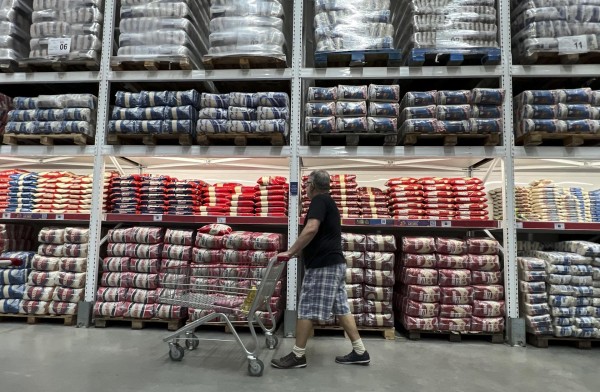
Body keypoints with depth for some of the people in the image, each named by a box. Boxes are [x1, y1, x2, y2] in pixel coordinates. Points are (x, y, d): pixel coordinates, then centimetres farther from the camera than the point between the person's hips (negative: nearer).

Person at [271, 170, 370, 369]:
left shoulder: (319, 200, -11)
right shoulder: (328, 201, 20)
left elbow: (311, 229, -27)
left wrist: (291, 252, -20)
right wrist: (298, 250, 32)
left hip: (322, 265, -10)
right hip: (334, 263, 10)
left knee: (306, 310, -1)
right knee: (341, 309, 13)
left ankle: (297, 355, 9)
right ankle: (360, 351, 19)